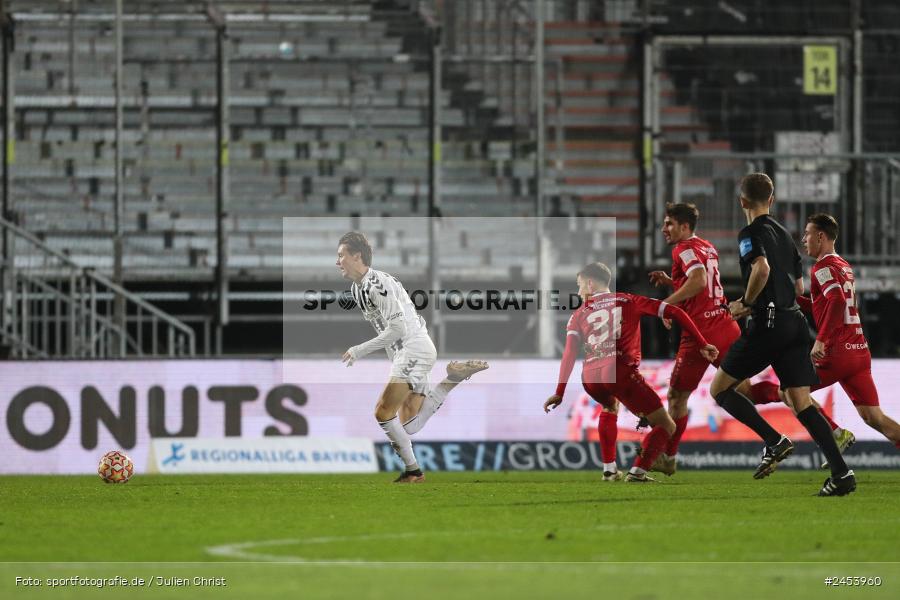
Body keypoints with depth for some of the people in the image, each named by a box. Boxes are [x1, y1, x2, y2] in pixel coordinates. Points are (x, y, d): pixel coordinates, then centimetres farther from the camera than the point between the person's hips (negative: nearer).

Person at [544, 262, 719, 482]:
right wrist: (702, 345, 12)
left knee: (611, 407, 38)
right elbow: (674, 312, 10)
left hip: (590, 378, 4)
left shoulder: (579, 315, 21)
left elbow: (569, 354, 9)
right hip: (621, 372, -4)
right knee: (666, 426, 4)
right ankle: (638, 471, -19)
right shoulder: (628, 301, 18)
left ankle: (609, 469, 27)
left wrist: (559, 393, 8)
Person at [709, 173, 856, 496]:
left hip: (767, 324, -7)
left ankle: (774, 441, -8)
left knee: (720, 389, 5)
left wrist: (746, 303, -11)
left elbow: (761, 268, -26)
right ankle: (841, 473, -9)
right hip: (794, 321, 7)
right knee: (802, 402, 3)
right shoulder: (784, 234, 19)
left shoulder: (751, 233, -6)